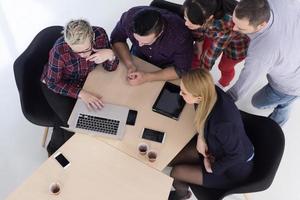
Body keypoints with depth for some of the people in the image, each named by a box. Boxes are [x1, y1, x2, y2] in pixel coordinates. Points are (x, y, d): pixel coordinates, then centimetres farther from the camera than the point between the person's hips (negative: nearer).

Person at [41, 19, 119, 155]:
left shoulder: (100, 35, -25)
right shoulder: (60, 50, -35)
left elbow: (110, 68, -14)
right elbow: (53, 82, -21)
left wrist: (110, 55, -37)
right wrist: (81, 93, -34)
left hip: (83, 79, 4)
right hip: (55, 85, -4)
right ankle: (55, 150, 12)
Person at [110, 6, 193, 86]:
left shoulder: (181, 33, -36)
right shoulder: (130, 17, -28)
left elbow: (181, 70, -26)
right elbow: (117, 39, -11)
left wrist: (147, 77, -35)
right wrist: (130, 64, -26)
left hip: (167, 70, -1)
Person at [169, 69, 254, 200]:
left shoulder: (223, 123, -44)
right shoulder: (212, 93, -23)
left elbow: (237, 155, -27)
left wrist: (212, 168, -12)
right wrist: (200, 137, -12)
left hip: (235, 167, -6)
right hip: (216, 145, 6)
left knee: (175, 173, -3)